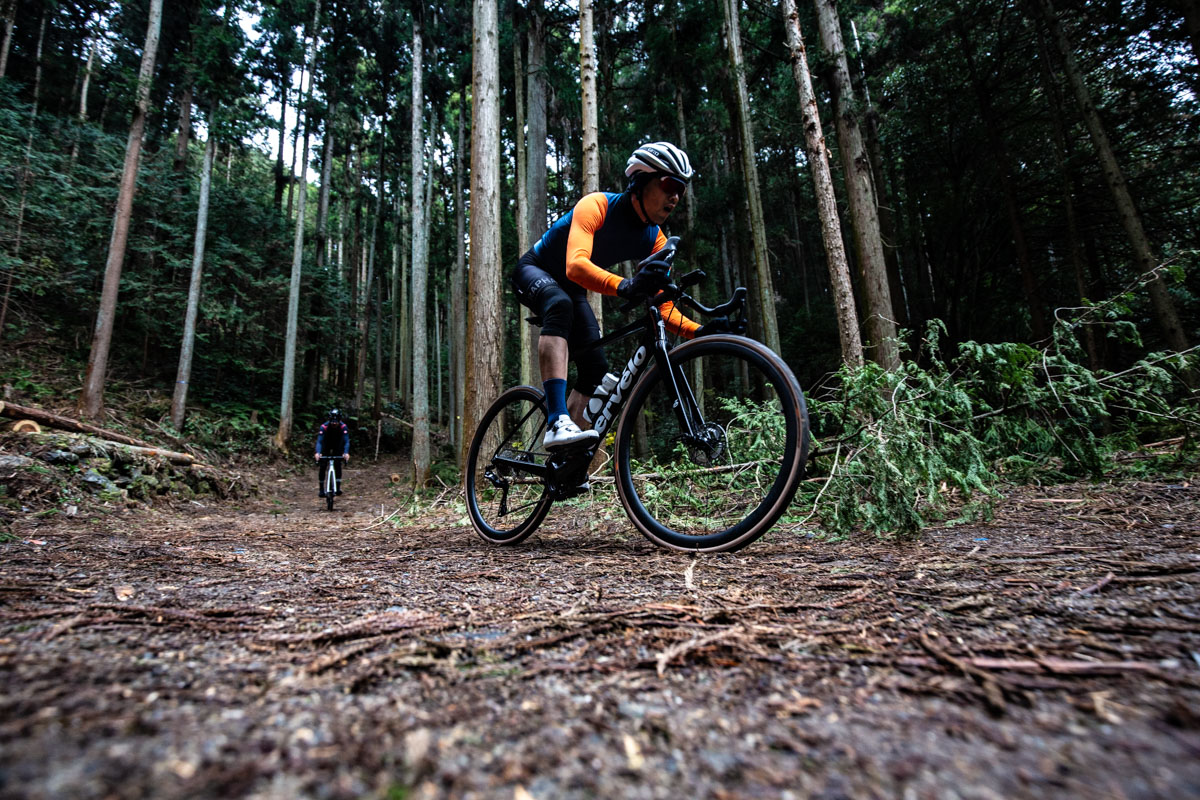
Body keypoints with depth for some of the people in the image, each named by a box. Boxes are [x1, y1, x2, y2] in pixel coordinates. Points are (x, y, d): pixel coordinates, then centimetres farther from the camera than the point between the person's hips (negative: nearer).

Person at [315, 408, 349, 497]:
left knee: (338, 465, -13)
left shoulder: (343, 426, -32)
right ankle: (321, 489, 3)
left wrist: (346, 453, -55)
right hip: (326, 445, 0)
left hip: (337, 446, 0)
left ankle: (338, 488, -8)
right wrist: (318, 453, -58)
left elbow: (346, 441, -38)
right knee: (322, 466, -8)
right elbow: (319, 441, -40)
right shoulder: (324, 426, -34)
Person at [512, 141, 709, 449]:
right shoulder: (597, 206, -28)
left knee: (595, 371, -7)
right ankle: (558, 424, -49)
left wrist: (700, 330, -32)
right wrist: (624, 286, -63)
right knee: (561, 304, -40)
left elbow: (663, 307, -13)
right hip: (534, 271, -6)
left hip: (572, 292, 6)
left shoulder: (655, 240, -10)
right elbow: (575, 265, -46)